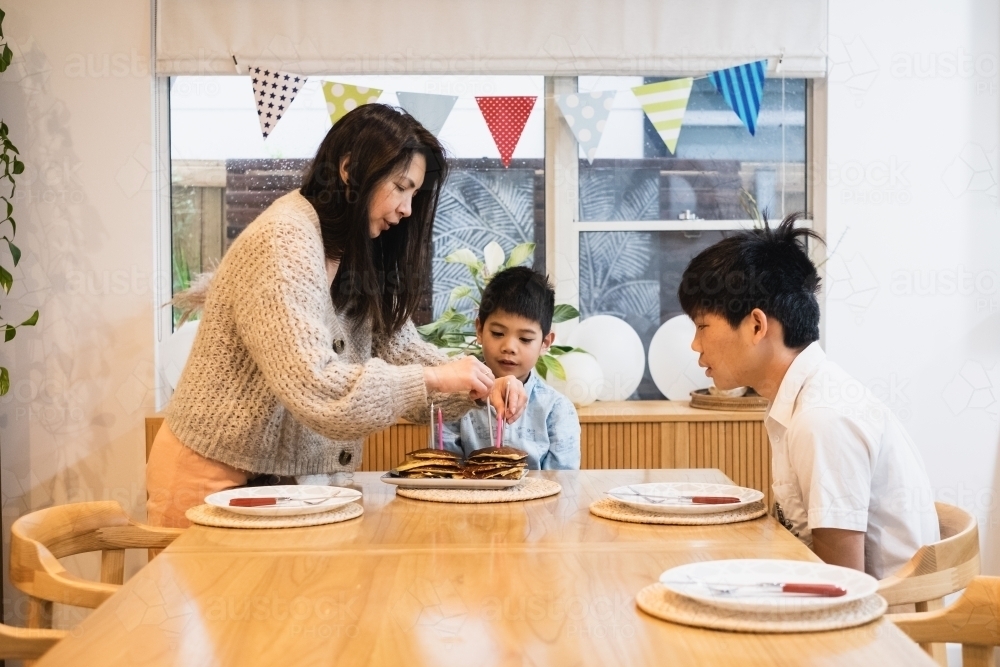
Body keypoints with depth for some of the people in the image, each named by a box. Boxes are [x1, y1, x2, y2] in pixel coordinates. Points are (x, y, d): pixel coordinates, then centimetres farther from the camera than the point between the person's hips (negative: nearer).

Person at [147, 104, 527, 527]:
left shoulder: (355, 255, 7)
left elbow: (398, 345, 6)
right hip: (217, 477, -8)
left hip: (286, 477, 8)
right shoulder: (283, 241, -21)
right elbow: (312, 386, -29)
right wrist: (432, 378, -25)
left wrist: (479, 386, -9)